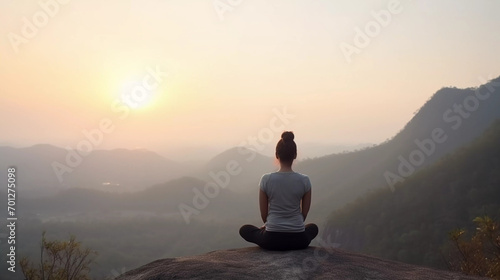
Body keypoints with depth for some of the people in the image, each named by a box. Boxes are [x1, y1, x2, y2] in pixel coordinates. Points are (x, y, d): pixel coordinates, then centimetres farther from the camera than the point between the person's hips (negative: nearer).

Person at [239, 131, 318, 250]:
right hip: (298, 240, 1)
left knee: (244, 230, 30)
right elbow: (304, 213, 5)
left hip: (272, 240, -1)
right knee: (313, 228, 38)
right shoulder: (304, 180, -6)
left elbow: (264, 214, 1)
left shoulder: (266, 179, -9)